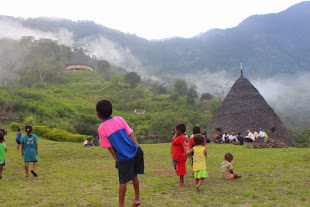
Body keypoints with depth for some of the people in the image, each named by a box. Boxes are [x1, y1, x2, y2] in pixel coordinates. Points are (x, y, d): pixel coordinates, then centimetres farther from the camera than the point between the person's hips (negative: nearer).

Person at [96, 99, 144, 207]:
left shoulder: (101, 129, -6)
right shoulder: (119, 119, 4)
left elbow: (110, 147, -4)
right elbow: (130, 134, 2)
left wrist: (117, 160, 2)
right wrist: (139, 148, 3)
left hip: (123, 158, -4)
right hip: (135, 152, 4)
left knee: (123, 181, 8)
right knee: (134, 175, 22)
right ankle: (137, 198, 34)